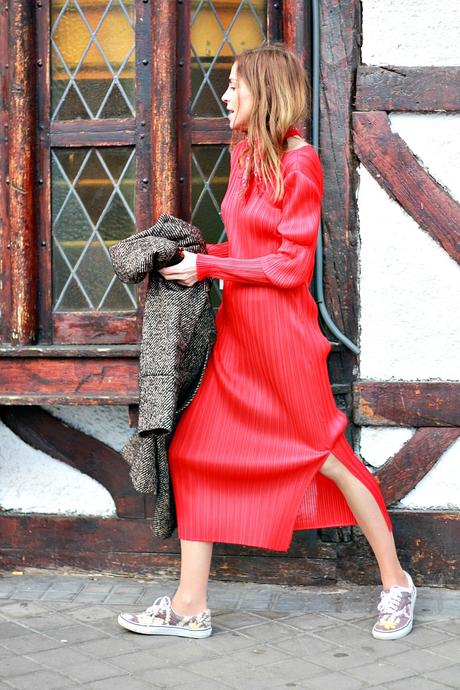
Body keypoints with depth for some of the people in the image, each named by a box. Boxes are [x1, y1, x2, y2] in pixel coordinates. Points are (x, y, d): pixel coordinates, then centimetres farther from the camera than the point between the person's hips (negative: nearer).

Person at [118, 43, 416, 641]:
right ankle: (190, 606, 9)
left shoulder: (299, 161, -12)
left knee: (326, 451, 3)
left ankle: (396, 584, 21)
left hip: (281, 330, -8)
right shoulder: (244, 153, 11)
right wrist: (197, 257, 5)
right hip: (237, 329, 8)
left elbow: (293, 264, -15)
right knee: (194, 450, 3)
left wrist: (208, 267, -13)